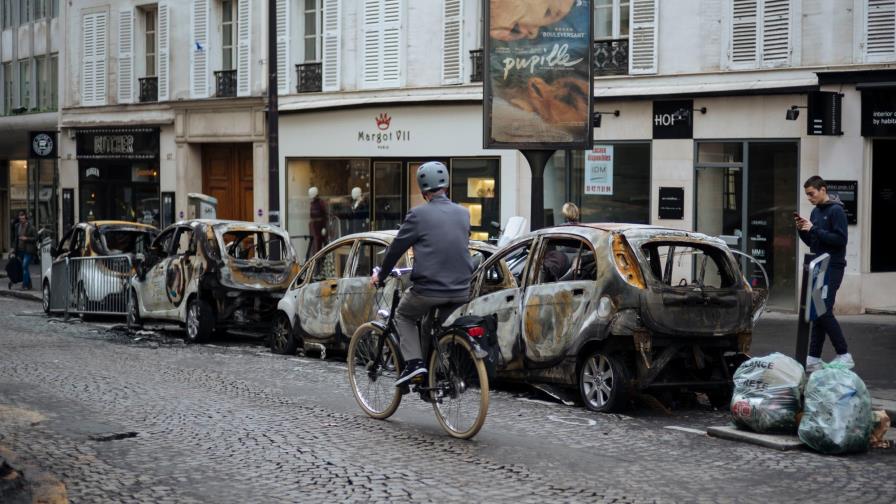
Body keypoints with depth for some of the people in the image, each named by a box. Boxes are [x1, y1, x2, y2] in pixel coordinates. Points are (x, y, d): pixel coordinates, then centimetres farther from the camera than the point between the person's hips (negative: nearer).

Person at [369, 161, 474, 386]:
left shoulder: (419, 214, -7)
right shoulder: (463, 214, 8)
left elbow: (397, 247, 1)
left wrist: (381, 275, 16)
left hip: (429, 290, -4)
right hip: (461, 292, 5)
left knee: (403, 315, 21)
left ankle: (414, 362, 2)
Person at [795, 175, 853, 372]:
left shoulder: (836, 211, -9)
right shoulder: (816, 211, 15)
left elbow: (841, 239, -18)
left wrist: (814, 229, -19)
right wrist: (802, 230, 1)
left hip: (832, 268, -8)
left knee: (824, 311, -12)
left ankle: (844, 356, -4)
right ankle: (814, 359, 8)